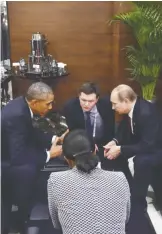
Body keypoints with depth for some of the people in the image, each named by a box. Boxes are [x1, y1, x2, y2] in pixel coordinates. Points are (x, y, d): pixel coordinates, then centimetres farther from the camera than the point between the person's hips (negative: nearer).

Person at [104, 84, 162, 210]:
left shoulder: (146, 112, -34)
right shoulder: (130, 108, -10)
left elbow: (148, 145, -35)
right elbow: (125, 128, 7)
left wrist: (120, 149, -31)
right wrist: (115, 142, -12)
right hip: (142, 141, 8)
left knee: (141, 160, -34)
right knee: (115, 151, -4)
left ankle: (138, 201, -14)